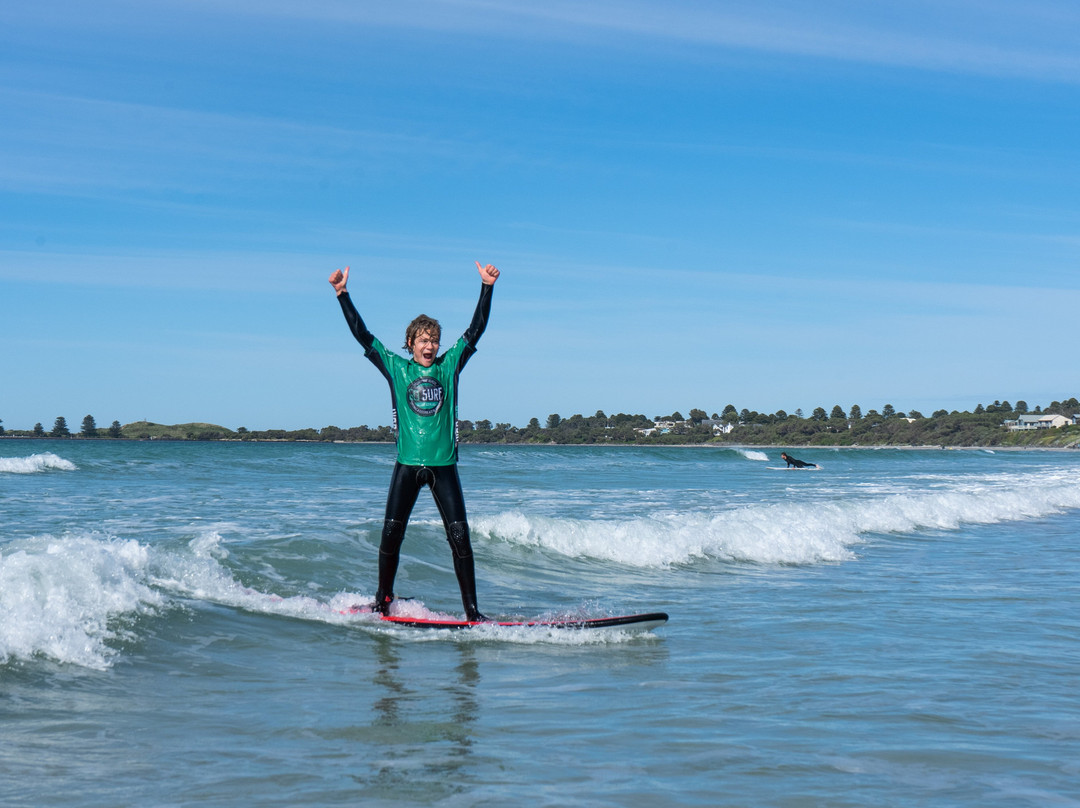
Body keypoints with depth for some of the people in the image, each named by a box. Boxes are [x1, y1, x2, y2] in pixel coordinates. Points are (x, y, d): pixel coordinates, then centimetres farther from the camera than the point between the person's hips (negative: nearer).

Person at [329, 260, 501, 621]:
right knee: (392, 533, 0)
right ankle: (383, 600, 17)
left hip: (443, 465, 0)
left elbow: (476, 329, 4)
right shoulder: (396, 367, 6)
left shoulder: (449, 365, 8)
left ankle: (471, 609, -1)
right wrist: (342, 294, -1)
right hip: (407, 465, 0)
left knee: (459, 535, -5)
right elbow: (361, 333, 4)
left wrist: (487, 287, -2)